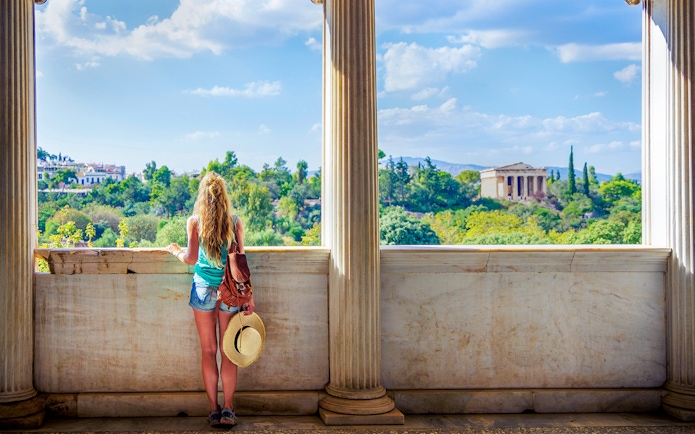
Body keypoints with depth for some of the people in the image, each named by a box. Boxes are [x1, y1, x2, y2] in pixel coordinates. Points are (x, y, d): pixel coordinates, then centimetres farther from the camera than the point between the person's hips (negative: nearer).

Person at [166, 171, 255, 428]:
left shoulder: (194, 222, -4)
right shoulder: (235, 222, -1)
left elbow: (191, 258, -6)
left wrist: (176, 252, 16)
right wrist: (249, 296, 2)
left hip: (204, 289, 0)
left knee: (209, 350, 8)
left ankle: (214, 409, 10)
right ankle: (228, 408, 6)